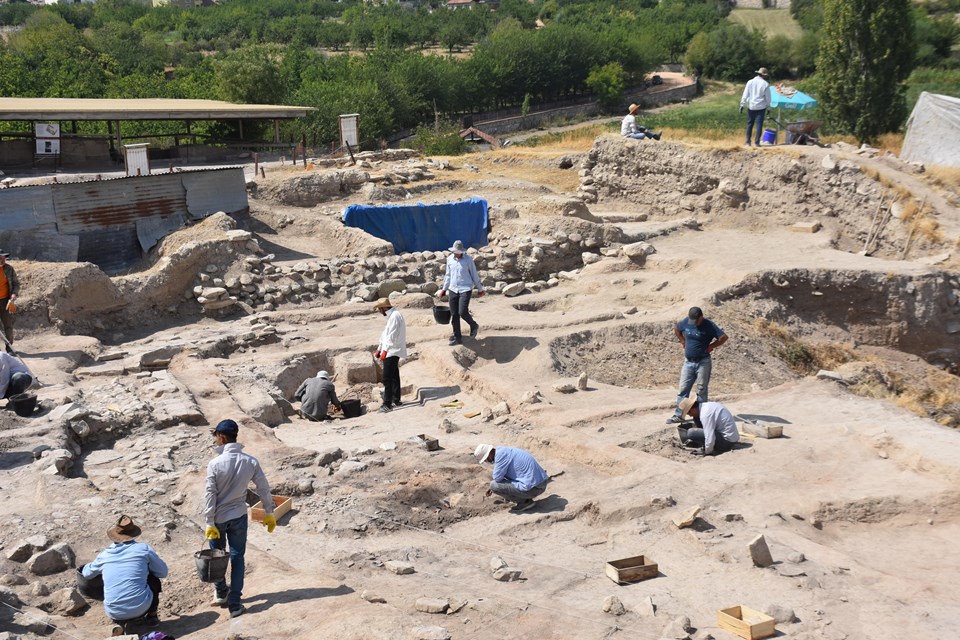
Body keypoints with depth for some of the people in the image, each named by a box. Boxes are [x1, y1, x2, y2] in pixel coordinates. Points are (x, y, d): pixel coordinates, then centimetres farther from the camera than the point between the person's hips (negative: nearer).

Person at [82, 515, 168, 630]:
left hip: (113, 613, 2)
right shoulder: (144, 548, 0)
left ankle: (118, 622, 13)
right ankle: (152, 616, 23)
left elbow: (86, 574, 28)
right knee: (154, 578, 24)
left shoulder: (104, 555, 8)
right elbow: (163, 572, 10)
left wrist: (87, 566, 52)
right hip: (141, 608, -2)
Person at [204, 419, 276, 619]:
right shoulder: (251, 462, -8)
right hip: (239, 516, 2)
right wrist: (269, 514, 10)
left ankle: (221, 592, 36)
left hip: (218, 518, -2)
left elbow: (210, 495, -16)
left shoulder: (215, 464, -18)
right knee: (237, 558, 8)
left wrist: (210, 523, -8)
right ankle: (234, 604, 5)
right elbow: (264, 489, -2)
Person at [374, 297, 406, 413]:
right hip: (392, 351, 10)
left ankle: (387, 403, -10)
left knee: (387, 378, -10)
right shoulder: (391, 316, 17)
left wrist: (385, 350, -22)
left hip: (392, 351, -10)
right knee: (394, 377, 16)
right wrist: (379, 349, 22)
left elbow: (392, 335, -21)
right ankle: (396, 400, 24)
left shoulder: (394, 316, -16)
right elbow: (385, 334, 21)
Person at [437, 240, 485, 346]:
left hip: (465, 289, -5)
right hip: (453, 289, 5)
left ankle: (474, 326, 15)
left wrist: (480, 289, 6)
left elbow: (474, 275, 1)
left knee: (462, 312, -16)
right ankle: (457, 337, 16)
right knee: (454, 314, 5)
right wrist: (444, 289, 20)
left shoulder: (468, 259, -7)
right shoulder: (449, 259, 5)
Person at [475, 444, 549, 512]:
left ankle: (525, 502, 0)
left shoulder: (500, 454, -14)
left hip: (532, 488, -10)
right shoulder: (505, 450, 15)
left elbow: (497, 478, -13)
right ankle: (527, 498, 15)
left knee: (494, 485, -5)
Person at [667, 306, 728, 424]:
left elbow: (724, 337, -17)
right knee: (683, 389, 4)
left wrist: (711, 346, -12)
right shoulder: (685, 322, -1)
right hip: (688, 362, 4)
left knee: (702, 390, 2)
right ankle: (678, 415, 8)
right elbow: (676, 329, 20)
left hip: (703, 362, -4)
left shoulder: (708, 326, -13)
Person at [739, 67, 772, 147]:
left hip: (751, 107, 2)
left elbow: (745, 95, -1)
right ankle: (757, 142, -3)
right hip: (761, 107, -2)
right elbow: (768, 97, 0)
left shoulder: (750, 82, 1)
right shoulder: (765, 84, -5)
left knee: (749, 124, 10)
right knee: (759, 124, 1)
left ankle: (748, 142, 8)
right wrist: (768, 107, 10)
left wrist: (742, 105, 3)